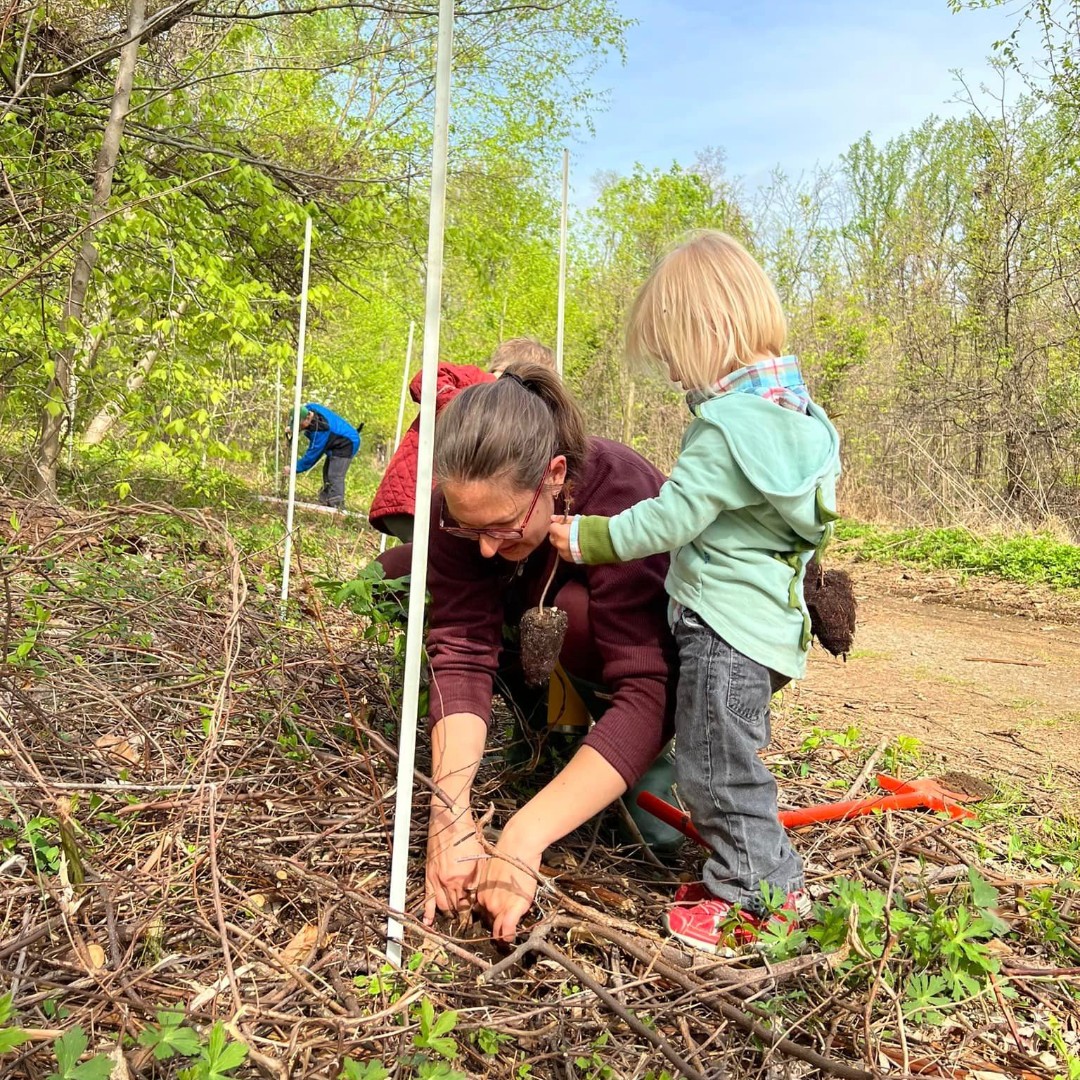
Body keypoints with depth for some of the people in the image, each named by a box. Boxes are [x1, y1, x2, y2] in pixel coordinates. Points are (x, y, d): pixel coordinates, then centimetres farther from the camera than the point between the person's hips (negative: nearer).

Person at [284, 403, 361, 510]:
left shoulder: (320, 431, -35)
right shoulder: (308, 408, -11)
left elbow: (312, 455, -28)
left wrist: (294, 468, -21)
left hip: (346, 445, -11)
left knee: (334, 476, -19)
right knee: (327, 473, 13)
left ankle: (336, 507, -22)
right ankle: (325, 502, 17)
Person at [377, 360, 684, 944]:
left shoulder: (622, 495, -38)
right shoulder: (467, 503, -25)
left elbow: (648, 690, -43)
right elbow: (462, 648, -29)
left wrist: (522, 840, -49)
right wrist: (450, 811, -42)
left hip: (653, 644, -4)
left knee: (575, 614, -39)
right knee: (397, 576, -15)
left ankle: (650, 757, -10)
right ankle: (550, 710, -2)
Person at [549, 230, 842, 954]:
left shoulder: (727, 425, -23)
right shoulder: (793, 404, 8)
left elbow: (670, 518, -22)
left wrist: (587, 538, -11)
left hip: (726, 624, -10)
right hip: (766, 616, 10)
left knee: (717, 765, 5)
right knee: (730, 757, 22)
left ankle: (757, 896, 20)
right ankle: (771, 877, 35)